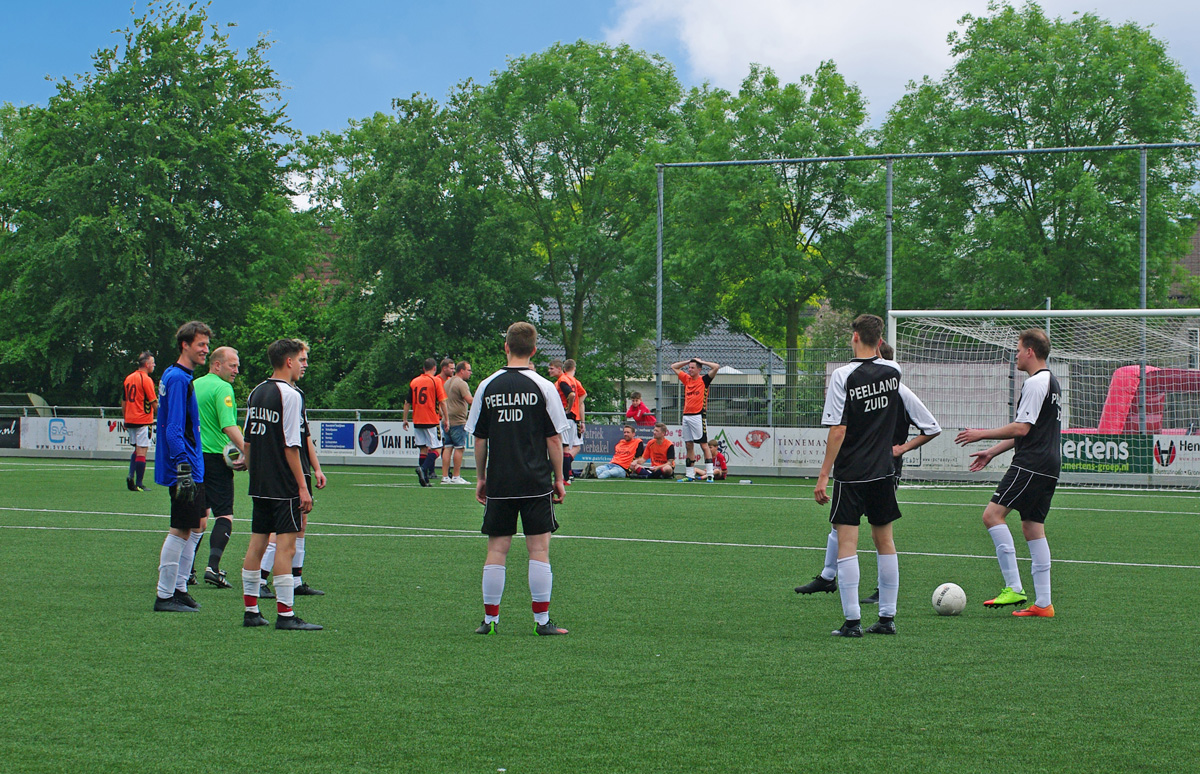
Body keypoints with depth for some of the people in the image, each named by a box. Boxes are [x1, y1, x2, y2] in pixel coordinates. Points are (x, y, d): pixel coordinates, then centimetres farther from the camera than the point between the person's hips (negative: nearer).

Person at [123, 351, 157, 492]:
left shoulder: (128, 379, 10)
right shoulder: (146, 380, -12)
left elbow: (123, 402, 15)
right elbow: (154, 403, -13)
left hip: (130, 420, 7)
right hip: (143, 421, -7)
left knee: (137, 449, 20)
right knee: (141, 452, -3)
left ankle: (131, 476, 4)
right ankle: (138, 485, -2)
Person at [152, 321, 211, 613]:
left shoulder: (176, 376, 16)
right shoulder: (177, 378, -15)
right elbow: (174, 430, -21)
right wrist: (183, 468, -25)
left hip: (192, 468, 10)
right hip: (185, 467, -10)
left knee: (195, 528, 15)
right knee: (180, 531, -5)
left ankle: (179, 589, 22)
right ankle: (165, 596, 0)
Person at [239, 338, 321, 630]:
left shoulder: (256, 393, 12)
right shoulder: (289, 395, -12)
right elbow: (291, 445, -16)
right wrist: (302, 486, -13)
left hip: (259, 485, 8)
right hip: (284, 485, -8)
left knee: (257, 544, 11)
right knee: (285, 545, -7)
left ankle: (251, 611, 15)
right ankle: (285, 614, -9)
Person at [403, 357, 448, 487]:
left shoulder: (414, 382, 9)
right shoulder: (435, 381, -5)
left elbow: (407, 403, 11)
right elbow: (442, 402, -7)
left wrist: (405, 419, 20)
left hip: (417, 421, 5)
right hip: (432, 421, -5)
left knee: (423, 449, 11)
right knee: (435, 449, -3)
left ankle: (424, 477, 8)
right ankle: (423, 469, -25)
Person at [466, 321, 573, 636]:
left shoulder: (487, 386, 2)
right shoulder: (543, 388, -5)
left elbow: (479, 439, 6)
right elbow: (554, 438, -2)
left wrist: (480, 478, 16)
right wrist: (559, 478, 7)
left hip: (498, 483, 2)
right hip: (536, 482, -2)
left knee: (497, 549, 6)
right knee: (539, 549, 2)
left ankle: (490, 619, 9)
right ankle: (542, 620, 2)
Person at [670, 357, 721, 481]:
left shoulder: (704, 380, 0)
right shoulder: (687, 379, 16)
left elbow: (716, 367, -12)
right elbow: (673, 367, 28)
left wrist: (701, 361, 0)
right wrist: (688, 361, 17)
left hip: (698, 416, -6)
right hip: (686, 415, 6)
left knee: (704, 445, -8)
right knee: (689, 445, 8)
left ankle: (709, 474, -11)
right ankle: (690, 475, 11)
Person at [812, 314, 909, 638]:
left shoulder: (844, 375, -12)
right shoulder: (893, 372, 3)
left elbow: (838, 430, -15)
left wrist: (824, 475, -12)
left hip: (850, 474, -5)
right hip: (883, 471, 5)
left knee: (847, 543, -3)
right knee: (884, 541, 12)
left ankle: (852, 621, -7)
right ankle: (887, 617, 16)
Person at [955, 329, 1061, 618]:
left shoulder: (1035, 383, -12)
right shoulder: (1051, 382, 21)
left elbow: (1021, 429, -17)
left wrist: (982, 434, -7)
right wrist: (992, 452, 27)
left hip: (1030, 465, -10)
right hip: (1048, 467, 10)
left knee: (993, 513, -11)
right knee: (1033, 527, 9)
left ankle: (1014, 588, -16)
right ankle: (1043, 603, 7)